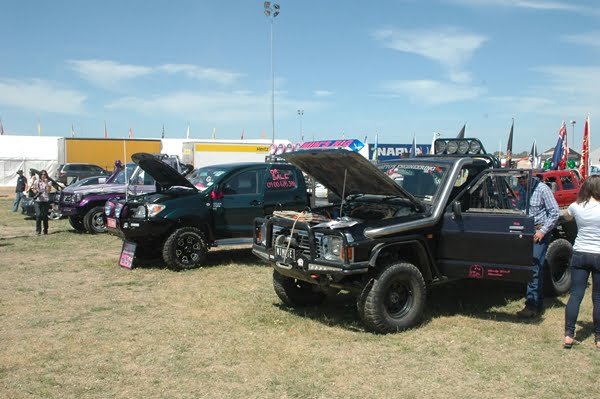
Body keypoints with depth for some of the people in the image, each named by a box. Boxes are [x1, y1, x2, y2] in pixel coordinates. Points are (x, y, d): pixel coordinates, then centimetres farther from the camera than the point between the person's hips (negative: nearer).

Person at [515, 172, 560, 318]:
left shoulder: (542, 189, -13)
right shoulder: (521, 189, 7)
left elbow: (555, 212, -11)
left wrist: (543, 231, -14)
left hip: (540, 231, -6)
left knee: (534, 268, -12)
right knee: (536, 268, 9)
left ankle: (532, 305, -11)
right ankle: (538, 304, 17)